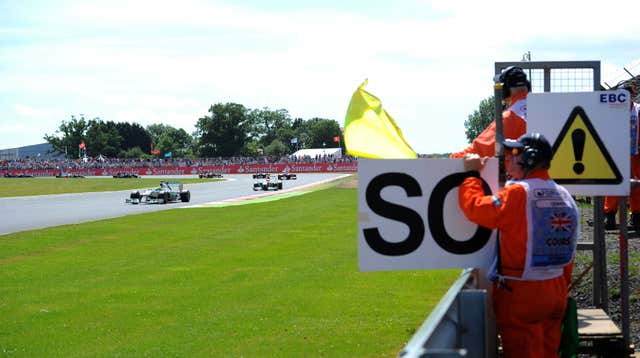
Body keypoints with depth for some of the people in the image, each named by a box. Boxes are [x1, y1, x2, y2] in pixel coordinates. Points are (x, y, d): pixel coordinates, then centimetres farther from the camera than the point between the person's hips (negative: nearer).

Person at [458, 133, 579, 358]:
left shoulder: (518, 193, -17)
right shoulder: (564, 196, 7)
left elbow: (476, 208, -17)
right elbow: (568, 250, 11)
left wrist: (472, 174, -2)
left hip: (521, 292, -7)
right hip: (556, 292, 7)